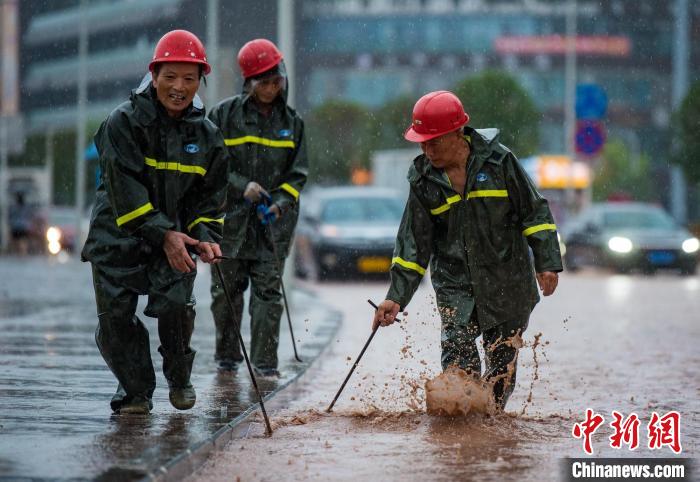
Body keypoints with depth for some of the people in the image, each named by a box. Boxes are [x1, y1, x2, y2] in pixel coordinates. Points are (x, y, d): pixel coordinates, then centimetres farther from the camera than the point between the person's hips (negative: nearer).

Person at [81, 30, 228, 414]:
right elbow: (124, 189, -16)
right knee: (114, 317, -4)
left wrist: (204, 237, -10)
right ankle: (135, 389, 18)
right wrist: (162, 234, -21)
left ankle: (179, 378, 9)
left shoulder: (206, 136, 4)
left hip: (175, 235, 2)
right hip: (118, 235, -2)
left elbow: (210, 196, 8)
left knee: (175, 305, -18)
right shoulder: (124, 123, -10)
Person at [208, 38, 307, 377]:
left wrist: (279, 204, -9)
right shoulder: (224, 114, 0)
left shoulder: (292, 122, 8)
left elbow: (297, 175, 9)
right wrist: (242, 187, -13)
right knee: (226, 291, 6)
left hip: (272, 222, 1)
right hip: (229, 218, -1)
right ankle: (227, 356, 21)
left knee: (268, 292, -4)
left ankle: (265, 363, -2)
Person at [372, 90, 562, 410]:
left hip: (508, 280, -1)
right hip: (455, 283, 1)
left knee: (502, 362, 5)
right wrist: (397, 297, -4)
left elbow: (534, 212, -1)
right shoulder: (424, 180, -2)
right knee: (459, 359, -14)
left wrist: (547, 263, -5)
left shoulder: (498, 161, -8)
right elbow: (413, 243, 2)